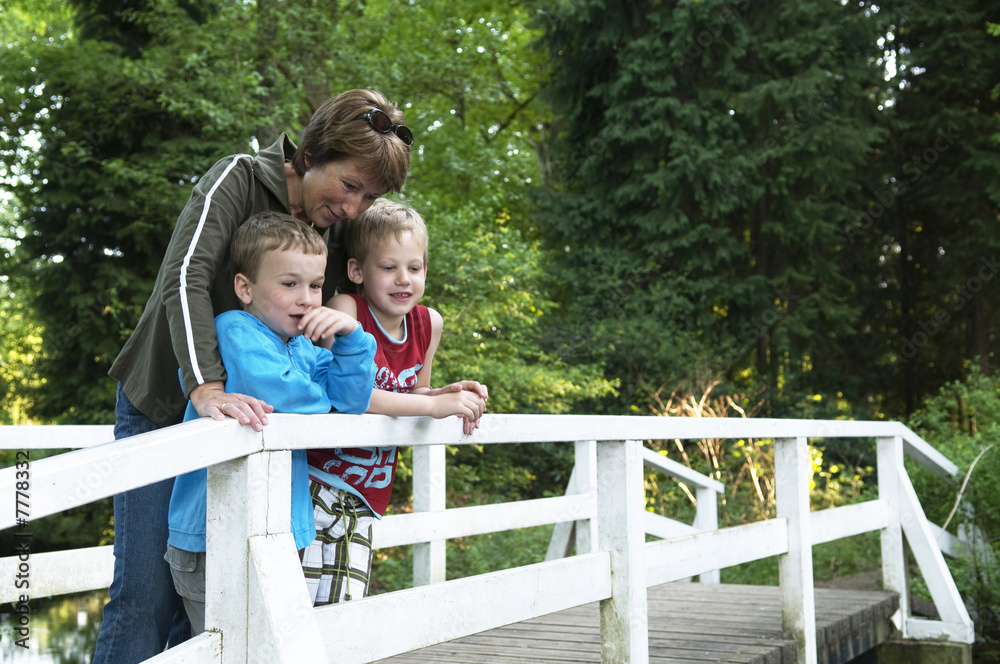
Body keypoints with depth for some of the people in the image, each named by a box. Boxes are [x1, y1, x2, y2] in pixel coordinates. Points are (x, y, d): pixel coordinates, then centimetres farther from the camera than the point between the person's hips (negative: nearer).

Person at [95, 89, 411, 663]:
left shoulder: (337, 234, 3)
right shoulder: (241, 179, -14)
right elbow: (186, 279, -28)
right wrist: (207, 389, -41)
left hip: (240, 418, 5)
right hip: (161, 410, -5)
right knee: (146, 594, -8)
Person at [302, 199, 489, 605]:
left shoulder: (428, 324, 6)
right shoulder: (344, 310, -12)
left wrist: (449, 394, -2)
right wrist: (435, 405, -22)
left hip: (364, 499, 6)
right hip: (314, 483, -5)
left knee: (343, 610, 4)